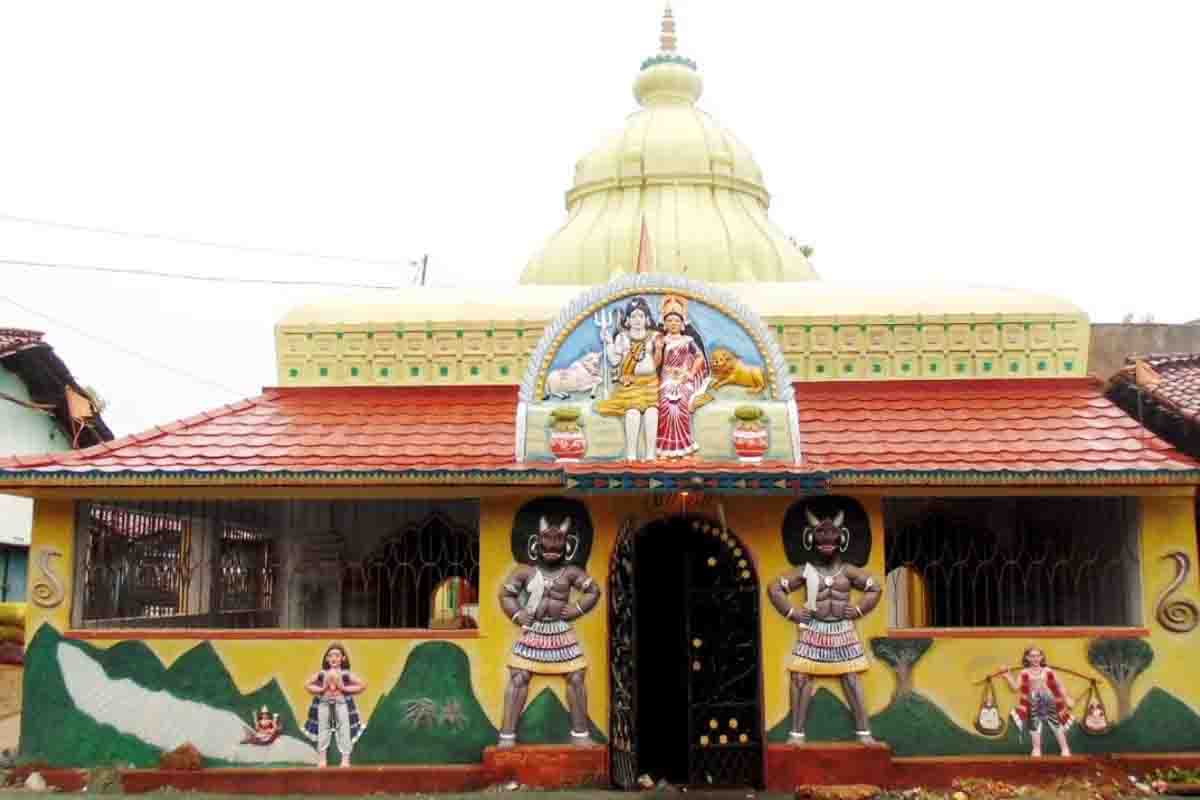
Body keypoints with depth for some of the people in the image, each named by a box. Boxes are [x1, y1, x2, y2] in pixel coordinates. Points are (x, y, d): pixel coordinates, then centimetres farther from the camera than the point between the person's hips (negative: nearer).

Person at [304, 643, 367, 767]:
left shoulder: (346, 674, -5)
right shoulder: (321, 674, 0)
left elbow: (362, 685, -9)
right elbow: (307, 685, 6)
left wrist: (344, 688, -14)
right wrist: (321, 689, -8)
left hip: (342, 703, -2)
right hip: (324, 704, 2)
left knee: (344, 731, -1)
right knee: (323, 731, 9)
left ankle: (345, 758, 6)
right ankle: (322, 759, 20)